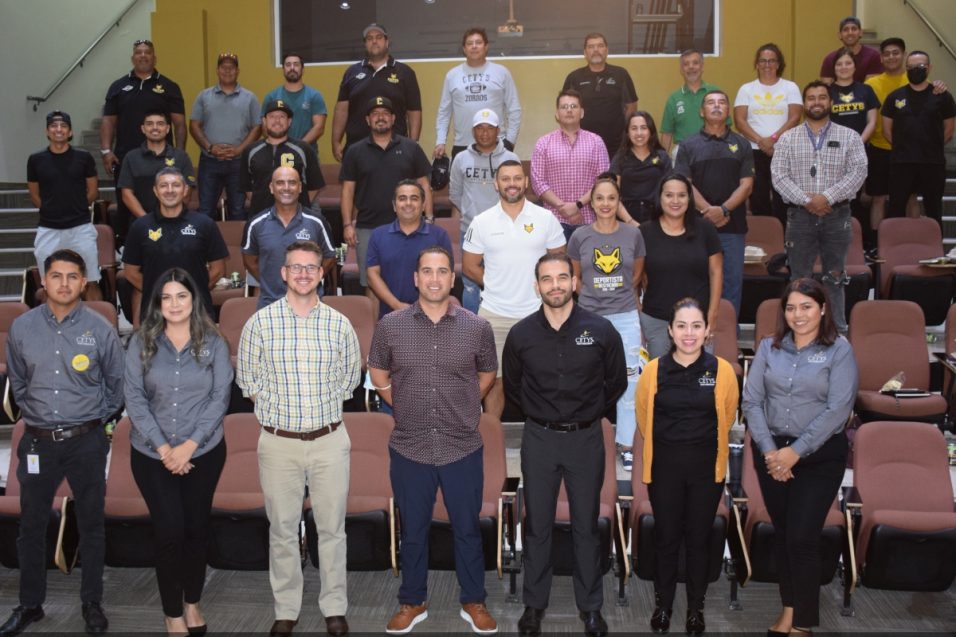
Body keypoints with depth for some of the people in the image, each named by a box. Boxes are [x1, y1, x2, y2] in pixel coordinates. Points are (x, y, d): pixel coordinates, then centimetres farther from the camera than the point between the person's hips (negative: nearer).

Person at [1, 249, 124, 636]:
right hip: (37, 441, 2)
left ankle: (92, 603, 24)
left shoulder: (100, 329, -6)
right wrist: (35, 414, 13)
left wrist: (95, 418, 8)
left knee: (91, 525, 9)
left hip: (86, 442, -1)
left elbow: (117, 383, 7)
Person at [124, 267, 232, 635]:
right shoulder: (141, 344, -2)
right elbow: (134, 399, -6)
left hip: (204, 453, 1)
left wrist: (190, 444, -15)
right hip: (151, 454, 0)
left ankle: (193, 602, 31)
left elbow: (220, 397, -6)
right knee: (169, 532, -2)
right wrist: (163, 447, -14)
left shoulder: (214, 343, -2)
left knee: (196, 528, 11)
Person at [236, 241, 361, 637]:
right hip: (279, 441, 0)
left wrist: (325, 407, 10)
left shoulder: (339, 325, 0)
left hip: (329, 440, 1)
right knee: (282, 529, 9)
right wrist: (275, 411, 5)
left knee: (332, 528, 8)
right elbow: (247, 378, 7)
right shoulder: (260, 323, -3)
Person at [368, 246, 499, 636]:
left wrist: (462, 409, 9)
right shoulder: (390, 326, -4)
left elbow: (487, 374, 13)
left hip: (463, 449, 0)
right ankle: (412, 602, 32)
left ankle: (474, 602, 30)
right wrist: (405, 407, 8)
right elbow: (378, 374, 12)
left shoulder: (478, 328, -4)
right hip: (409, 450, 0)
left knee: (467, 530, 13)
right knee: (413, 531, 14)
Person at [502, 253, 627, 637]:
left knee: (586, 526, 9)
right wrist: (540, 414, 10)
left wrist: (588, 413, 8)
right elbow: (512, 386, 12)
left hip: (586, 438, -1)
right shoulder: (521, 334, -4)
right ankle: (534, 604, 24)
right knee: (537, 525, 9)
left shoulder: (601, 330, -8)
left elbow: (616, 383, 7)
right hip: (538, 438, 1)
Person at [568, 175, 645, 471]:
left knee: (629, 380, 2)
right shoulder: (580, 236, 0)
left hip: (626, 316, 0)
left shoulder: (633, 234, 0)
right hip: (589, 316, 0)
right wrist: (594, 296, 7)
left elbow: (637, 275, 13)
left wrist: (620, 296, 12)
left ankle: (626, 444, 13)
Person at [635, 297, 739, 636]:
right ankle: (663, 604, 30)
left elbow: (727, 418, 7)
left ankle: (696, 607, 30)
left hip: (707, 467, 0)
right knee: (666, 537, 11)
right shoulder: (653, 371, -9)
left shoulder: (723, 371, -9)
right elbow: (644, 418, 7)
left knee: (699, 538, 13)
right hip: (664, 466, 0)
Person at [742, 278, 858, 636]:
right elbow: (751, 400, 0)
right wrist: (769, 450, -10)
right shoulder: (769, 347, 4)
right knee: (781, 534, 11)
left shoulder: (839, 350, -5)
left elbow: (838, 409, -12)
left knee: (802, 538, -4)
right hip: (771, 453, 3)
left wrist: (795, 452, -15)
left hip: (820, 456, -3)